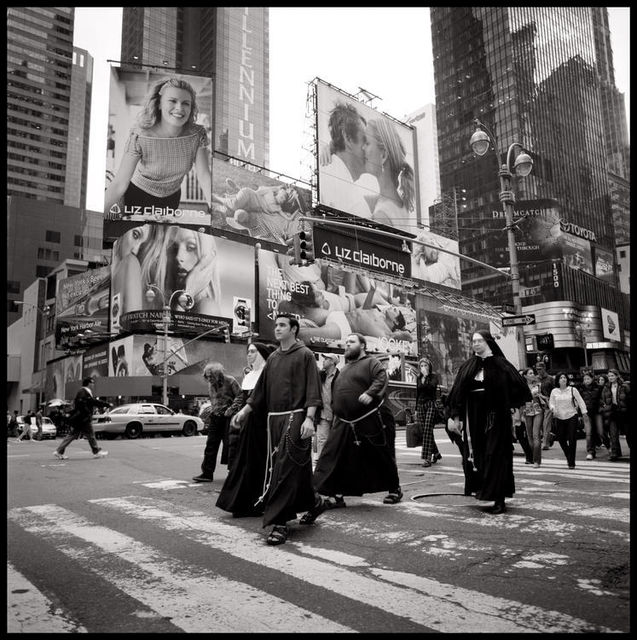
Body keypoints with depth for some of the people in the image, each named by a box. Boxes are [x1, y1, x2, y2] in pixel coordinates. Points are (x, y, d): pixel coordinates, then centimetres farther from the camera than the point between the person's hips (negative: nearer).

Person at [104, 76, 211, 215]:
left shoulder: (198, 134, -20)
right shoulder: (139, 136, -28)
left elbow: (204, 176, -22)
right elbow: (119, 183, -30)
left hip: (172, 198, 3)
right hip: (138, 196, -3)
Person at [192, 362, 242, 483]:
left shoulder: (230, 381, -9)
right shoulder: (210, 385, 11)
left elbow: (239, 396, -9)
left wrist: (231, 408, -16)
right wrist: (212, 409, 11)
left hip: (228, 417, -6)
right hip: (214, 417, 6)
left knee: (229, 444, -2)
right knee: (211, 444, 2)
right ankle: (207, 473, 6)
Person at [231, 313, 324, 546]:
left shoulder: (304, 355, -4)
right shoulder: (273, 358, 14)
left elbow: (313, 390, -10)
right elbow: (261, 388, 18)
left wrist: (309, 418, -19)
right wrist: (245, 410, 14)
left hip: (295, 417, -6)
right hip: (274, 419, 6)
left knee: (287, 468, -10)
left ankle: (280, 522, -4)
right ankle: (314, 502, 34)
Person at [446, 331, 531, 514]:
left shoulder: (501, 365, -1)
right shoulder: (467, 367, 8)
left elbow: (521, 388, -1)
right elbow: (457, 392, 5)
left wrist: (506, 404, -1)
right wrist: (455, 416, -1)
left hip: (494, 417, -3)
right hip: (472, 418, 4)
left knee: (495, 456, -2)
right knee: (474, 455, 4)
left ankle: (499, 499, 4)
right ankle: (480, 488, 17)